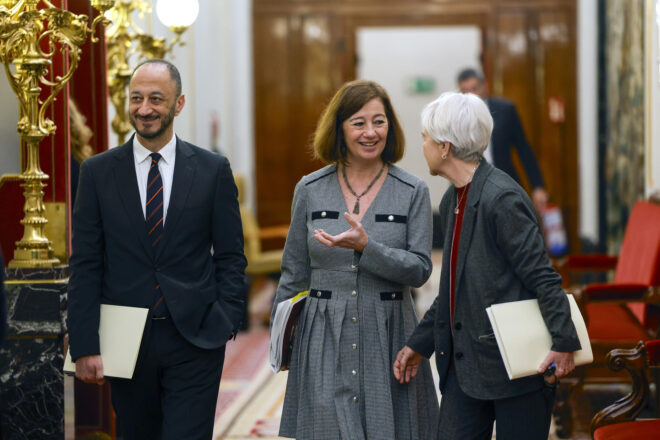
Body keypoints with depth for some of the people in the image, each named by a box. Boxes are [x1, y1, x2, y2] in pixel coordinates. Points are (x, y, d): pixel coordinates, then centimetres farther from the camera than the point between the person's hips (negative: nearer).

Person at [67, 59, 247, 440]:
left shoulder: (213, 170, 3)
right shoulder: (98, 172, 4)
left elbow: (230, 256, 6)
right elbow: (86, 265, 1)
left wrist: (226, 322, -7)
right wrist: (85, 346, -5)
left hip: (195, 341, -1)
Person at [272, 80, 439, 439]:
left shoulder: (413, 192, 1)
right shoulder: (310, 190, 5)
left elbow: (419, 270, -6)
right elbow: (294, 273, 12)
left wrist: (366, 247, -21)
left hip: (386, 337, 0)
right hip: (324, 339, 0)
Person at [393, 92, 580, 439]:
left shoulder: (502, 199, -17)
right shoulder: (451, 201, 12)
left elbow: (542, 277, -18)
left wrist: (564, 343, -23)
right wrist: (420, 343, 18)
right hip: (464, 365, 9)